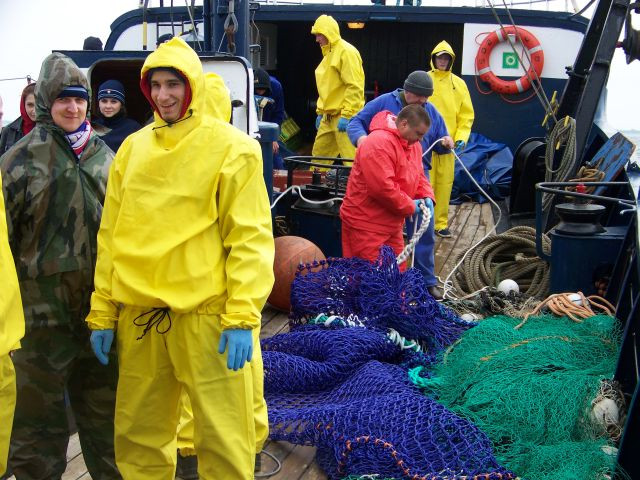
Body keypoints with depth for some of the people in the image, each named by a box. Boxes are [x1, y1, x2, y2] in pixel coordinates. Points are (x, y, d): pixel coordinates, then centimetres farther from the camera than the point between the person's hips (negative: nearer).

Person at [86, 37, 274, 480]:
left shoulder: (231, 147, -2)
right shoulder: (132, 148, 11)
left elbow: (250, 237, -8)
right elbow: (111, 235, 12)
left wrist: (242, 317, -15)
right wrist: (102, 312, 8)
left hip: (207, 314, -4)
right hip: (138, 314, 5)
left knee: (222, 437, 2)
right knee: (137, 435, 14)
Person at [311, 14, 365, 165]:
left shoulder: (346, 52, -11)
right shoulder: (329, 53, 18)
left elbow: (355, 87, -19)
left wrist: (346, 115, -22)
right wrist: (320, 111, 22)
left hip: (345, 117, -10)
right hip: (328, 116, 10)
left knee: (351, 158, -10)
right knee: (318, 155, 13)